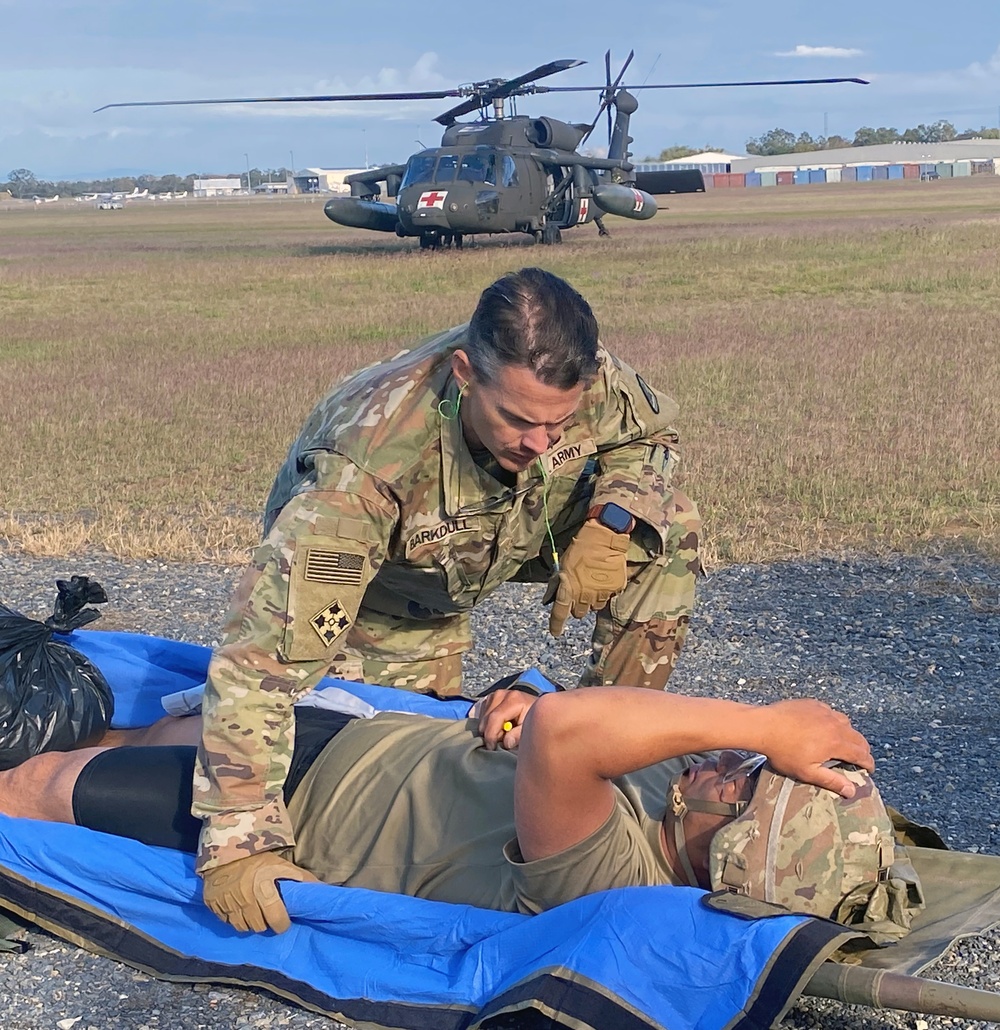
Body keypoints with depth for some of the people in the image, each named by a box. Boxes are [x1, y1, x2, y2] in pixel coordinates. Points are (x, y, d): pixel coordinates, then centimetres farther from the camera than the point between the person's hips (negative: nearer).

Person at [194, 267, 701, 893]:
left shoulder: (587, 379, -33)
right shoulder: (374, 454, -46)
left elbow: (653, 436, -8)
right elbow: (265, 645, -48)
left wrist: (613, 521, -30)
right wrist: (238, 836, -54)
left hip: (512, 535, 4)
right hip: (376, 592, -4)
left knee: (668, 527, -14)